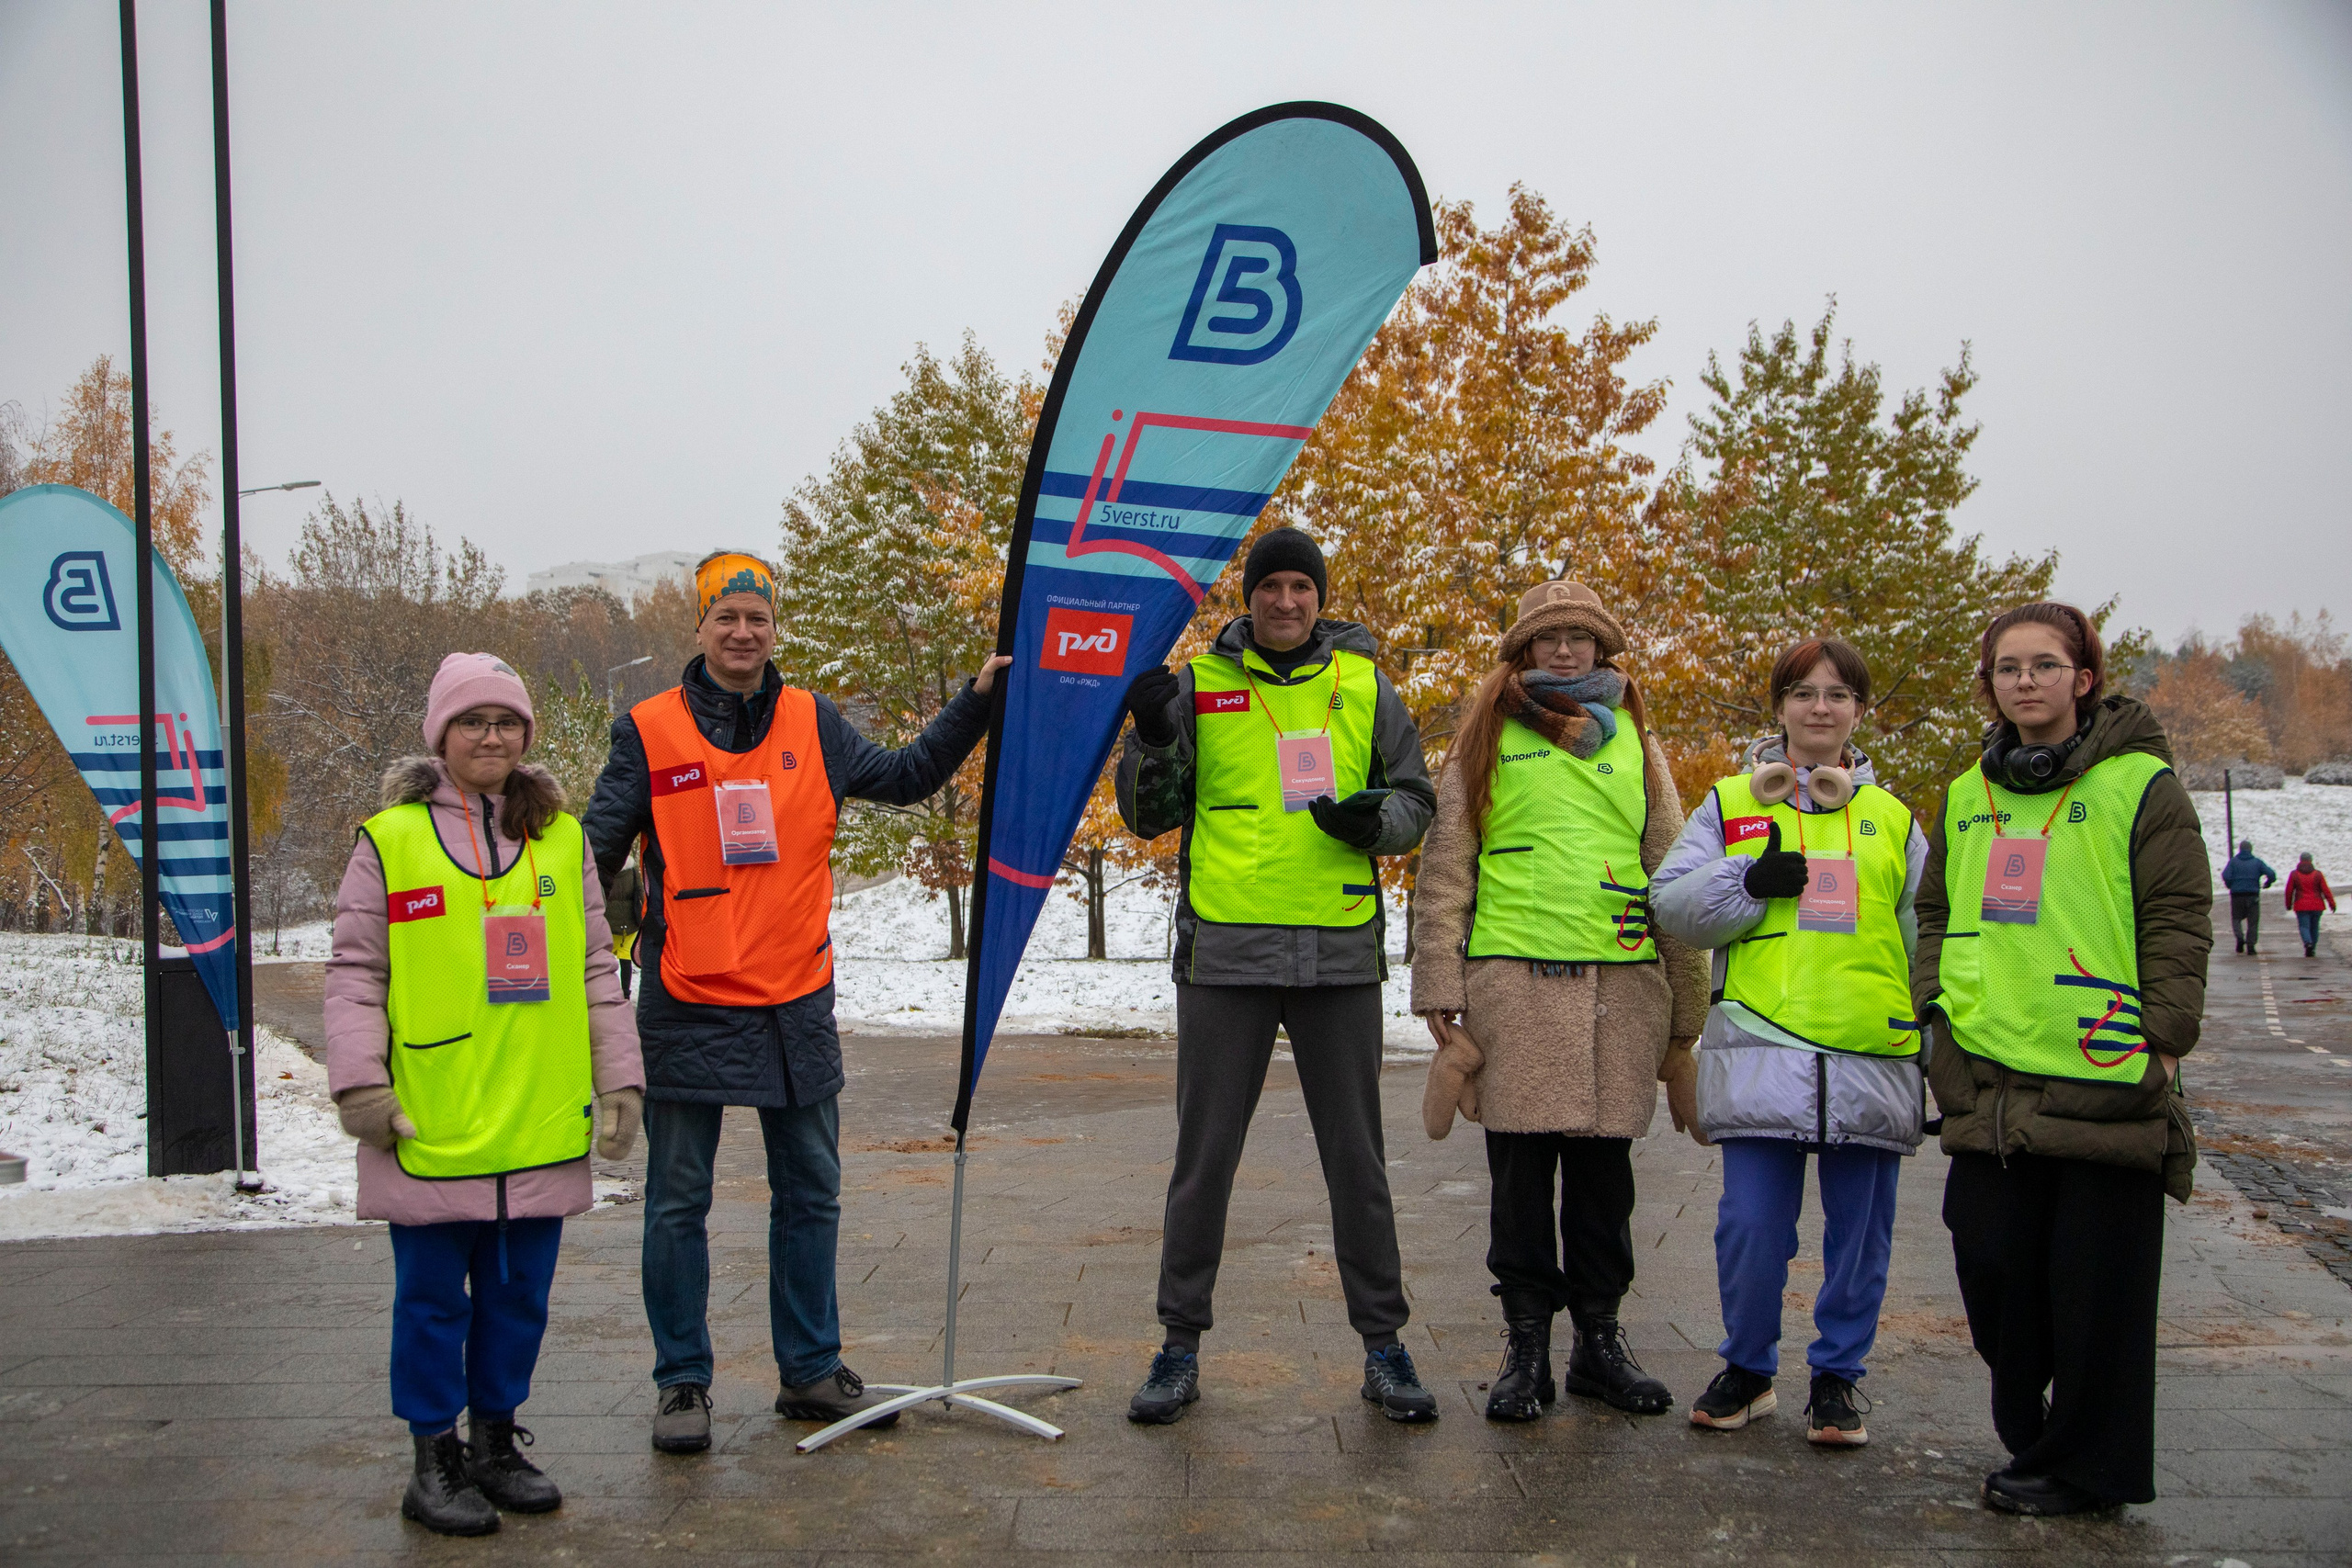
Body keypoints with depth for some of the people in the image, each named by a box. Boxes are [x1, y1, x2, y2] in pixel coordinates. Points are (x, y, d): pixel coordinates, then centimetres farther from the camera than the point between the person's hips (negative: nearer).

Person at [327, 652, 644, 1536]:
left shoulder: (561, 838, 10)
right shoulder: (390, 839, 1)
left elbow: (596, 969, 13)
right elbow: (355, 974, 2)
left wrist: (619, 1076, 8)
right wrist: (359, 1080, -7)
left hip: (539, 1125, 3)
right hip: (430, 1129, -3)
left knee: (520, 1292, 11)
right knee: (434, 1295, 5)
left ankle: (496, 1441, 27)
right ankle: (435, 1459, 19)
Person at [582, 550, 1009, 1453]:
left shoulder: (813, 725, 6)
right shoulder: (648, 733, -2)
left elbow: (905, 778, 15)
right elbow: (595, 855, 2)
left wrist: (975, 701, 8)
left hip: (796, 1007, 3)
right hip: (687, 1011, -3)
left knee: (811, 1192, 11)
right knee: (678, 1202, 5)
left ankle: (810, 1370, 25)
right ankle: (682, 1384, 19)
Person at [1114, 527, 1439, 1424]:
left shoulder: (1365, 687, 6)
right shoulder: (1199, 684, 3)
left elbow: (1416, 798, 13)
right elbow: (1146, 816, 4)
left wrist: (1375, 819, -9)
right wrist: (1153, 739, -14)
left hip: (1340, 954, 1)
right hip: (1225, 954, -1)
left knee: (1357, 1157, 9)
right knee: (1205, 1155, 6)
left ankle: (1382, 1345, 20)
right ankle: (1181, 1344, 19)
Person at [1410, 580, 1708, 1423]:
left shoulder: (1634, 739, 15)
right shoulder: (1485, 739, 8)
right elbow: (1444, 872, 5)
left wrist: (1686, 1004, 11)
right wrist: (1440, 988, -2)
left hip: (1622, 982, 2)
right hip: (1514, 978, -2)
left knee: (1604, 1164, 8)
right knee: (1521, 1167, 1)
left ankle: (1600, 1338, 21)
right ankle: (1526, 1346, 12)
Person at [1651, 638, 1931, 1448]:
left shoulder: (1891, 818, 15)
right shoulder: (1729, 802, 10)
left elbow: (1928, 942, 16)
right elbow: (1671, 902, 2)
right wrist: (1750, 881, -13)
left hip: (1871, 1055, 2)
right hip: (1760, 1050, -2)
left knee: (1860, 1227, 7)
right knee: (1751, 1224, -2)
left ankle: (1839, 1374, 24)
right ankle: (1747, 1368, 19)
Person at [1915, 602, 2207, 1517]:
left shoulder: (2139, 784, -2)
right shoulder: (1966, 796, 15)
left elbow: (2178, 923, -5)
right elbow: (1937, 913, 22)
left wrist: (2161, 1037, -10)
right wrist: (1937, 1000, 9)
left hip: (2105, 1075, -5)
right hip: (1990, 1080, 5)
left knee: (2097, 1280, 2)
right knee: (1991, 1259, 9)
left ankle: (2087, 1466, 16)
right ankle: (2030, 1432, 29)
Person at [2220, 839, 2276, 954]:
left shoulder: (2233, 861, 2)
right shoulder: (2257, 861, 4)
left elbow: (2226, 876, -12)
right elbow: (2271, 874, -3)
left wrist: (2230, 886, 6)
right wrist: (2267, 884, 16)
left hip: (2237, 895, 0)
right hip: (2253, 896, 0)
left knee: (2236, 918, 14)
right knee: (2253, 921, 8)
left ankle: (2239, 937, -11)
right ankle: (2251, 945, 3)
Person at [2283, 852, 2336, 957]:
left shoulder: (2294, 874, -1)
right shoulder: (2317, 874, 0)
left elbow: (2289, 891, 1)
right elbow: (2326, 890, -1)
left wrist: (2288, 905, 13)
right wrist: (2332, 904, 3)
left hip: (2301, 906, -2)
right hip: (2316, 905, 2)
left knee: (2304, 926, -3)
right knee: (2314, 928, 13)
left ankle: (2308, 943, -30)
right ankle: (2312, 950, 18)